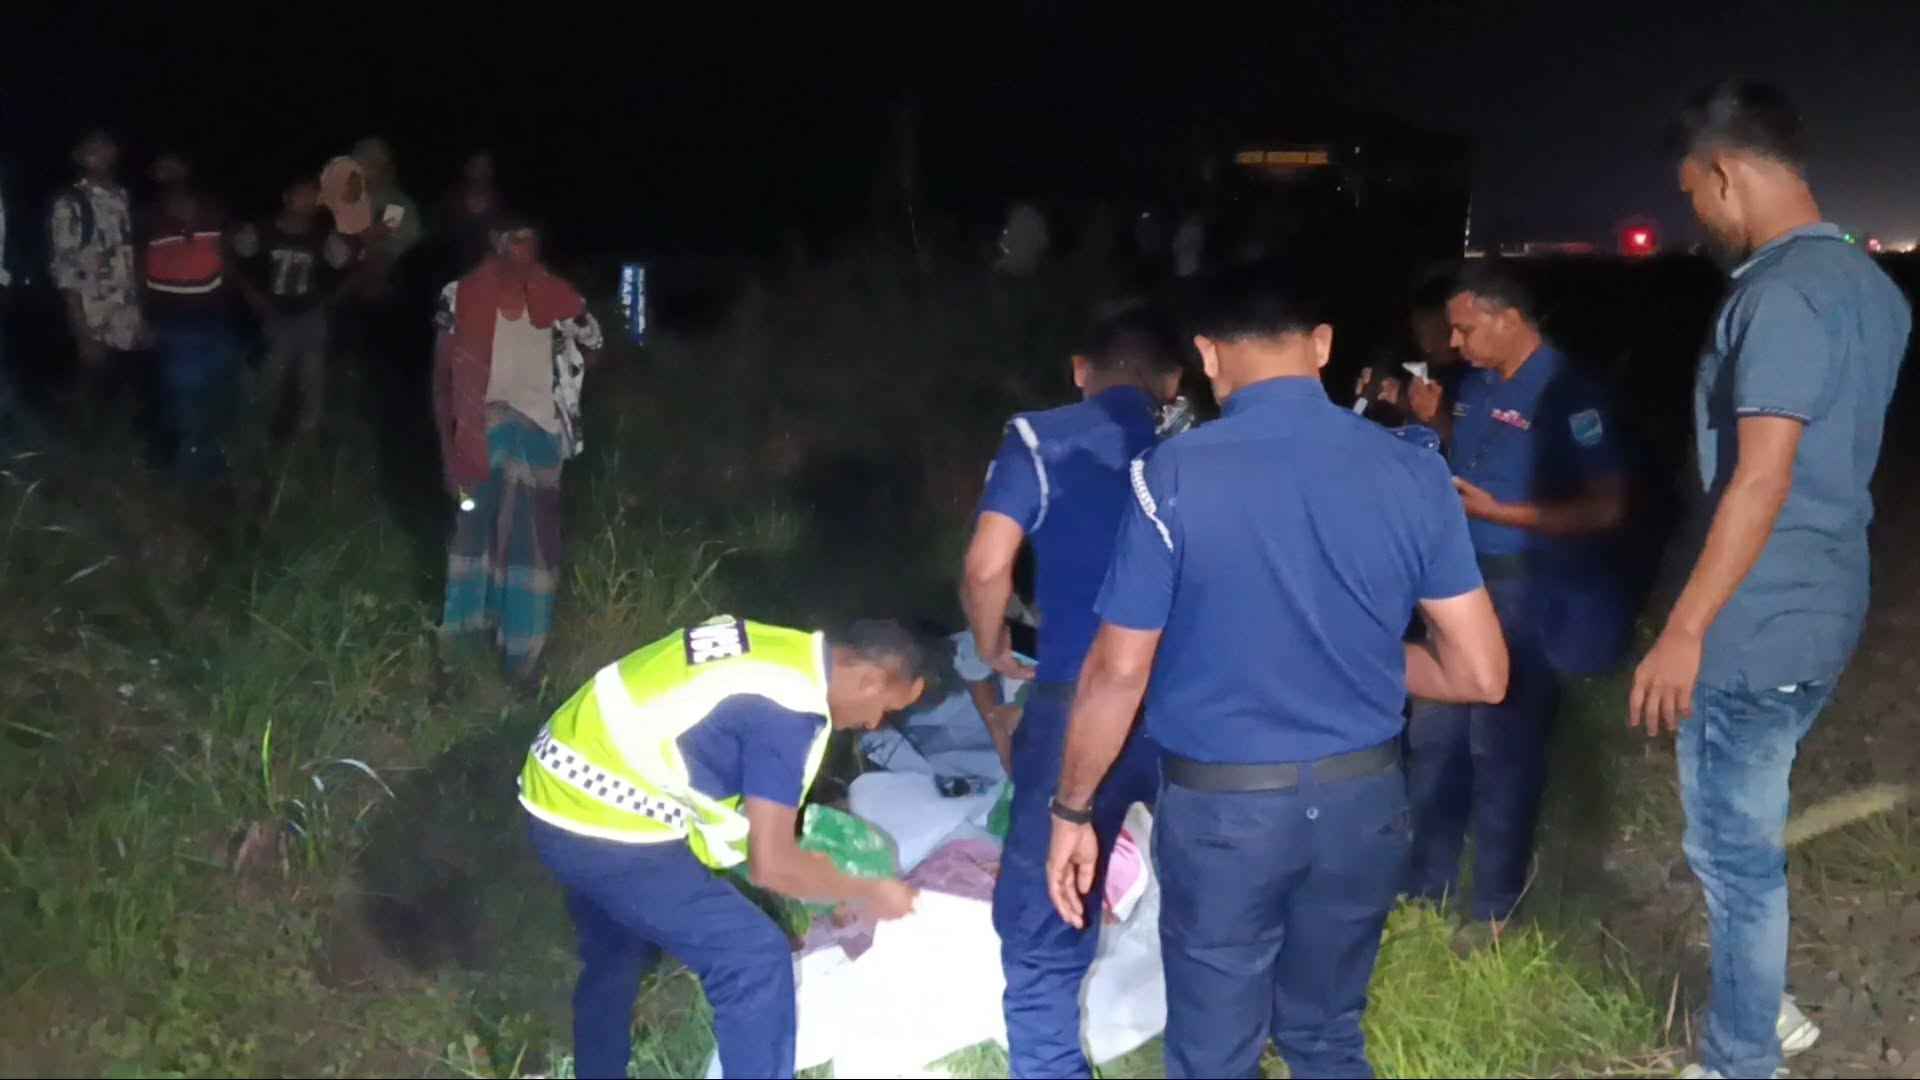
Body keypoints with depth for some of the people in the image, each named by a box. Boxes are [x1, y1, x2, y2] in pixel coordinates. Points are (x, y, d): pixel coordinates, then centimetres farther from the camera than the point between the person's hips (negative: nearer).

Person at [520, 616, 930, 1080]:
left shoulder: (783, 651, 8)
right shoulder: (787, 711, -19)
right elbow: (770, 864, -17)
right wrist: (867, 893, -2)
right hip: (603, 825, -10)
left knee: (616, 956, 30)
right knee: (755, 959, -7)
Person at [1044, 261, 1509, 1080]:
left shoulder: (1174, 475, -15)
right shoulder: (1413, 473, -5)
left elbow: (1119, 673, -11)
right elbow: (1481, 674, -3)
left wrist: (1073, 810, 2)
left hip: (1222, 806, -3)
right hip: (1363, 798, 4)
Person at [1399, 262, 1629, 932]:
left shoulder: (1566, 394, -18)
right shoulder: (1477, 385, 6)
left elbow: (1605, 509, -22)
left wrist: (1498, 512, -23)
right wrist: (1434, 422, 4)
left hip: (1527, 593, -8)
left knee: (1501, 748, 3)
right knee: (1432, 736, 15)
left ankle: (1492, 911, 19)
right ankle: (1425, 887, 30)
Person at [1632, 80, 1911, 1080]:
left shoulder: (1782, 294, -21)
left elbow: (1762, 480, -25)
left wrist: (1683, 631, -23)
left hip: (1755, 627, -9)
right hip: (1817, 614, 10)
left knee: (1733, 849, 4)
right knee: (1743, 831, 24)